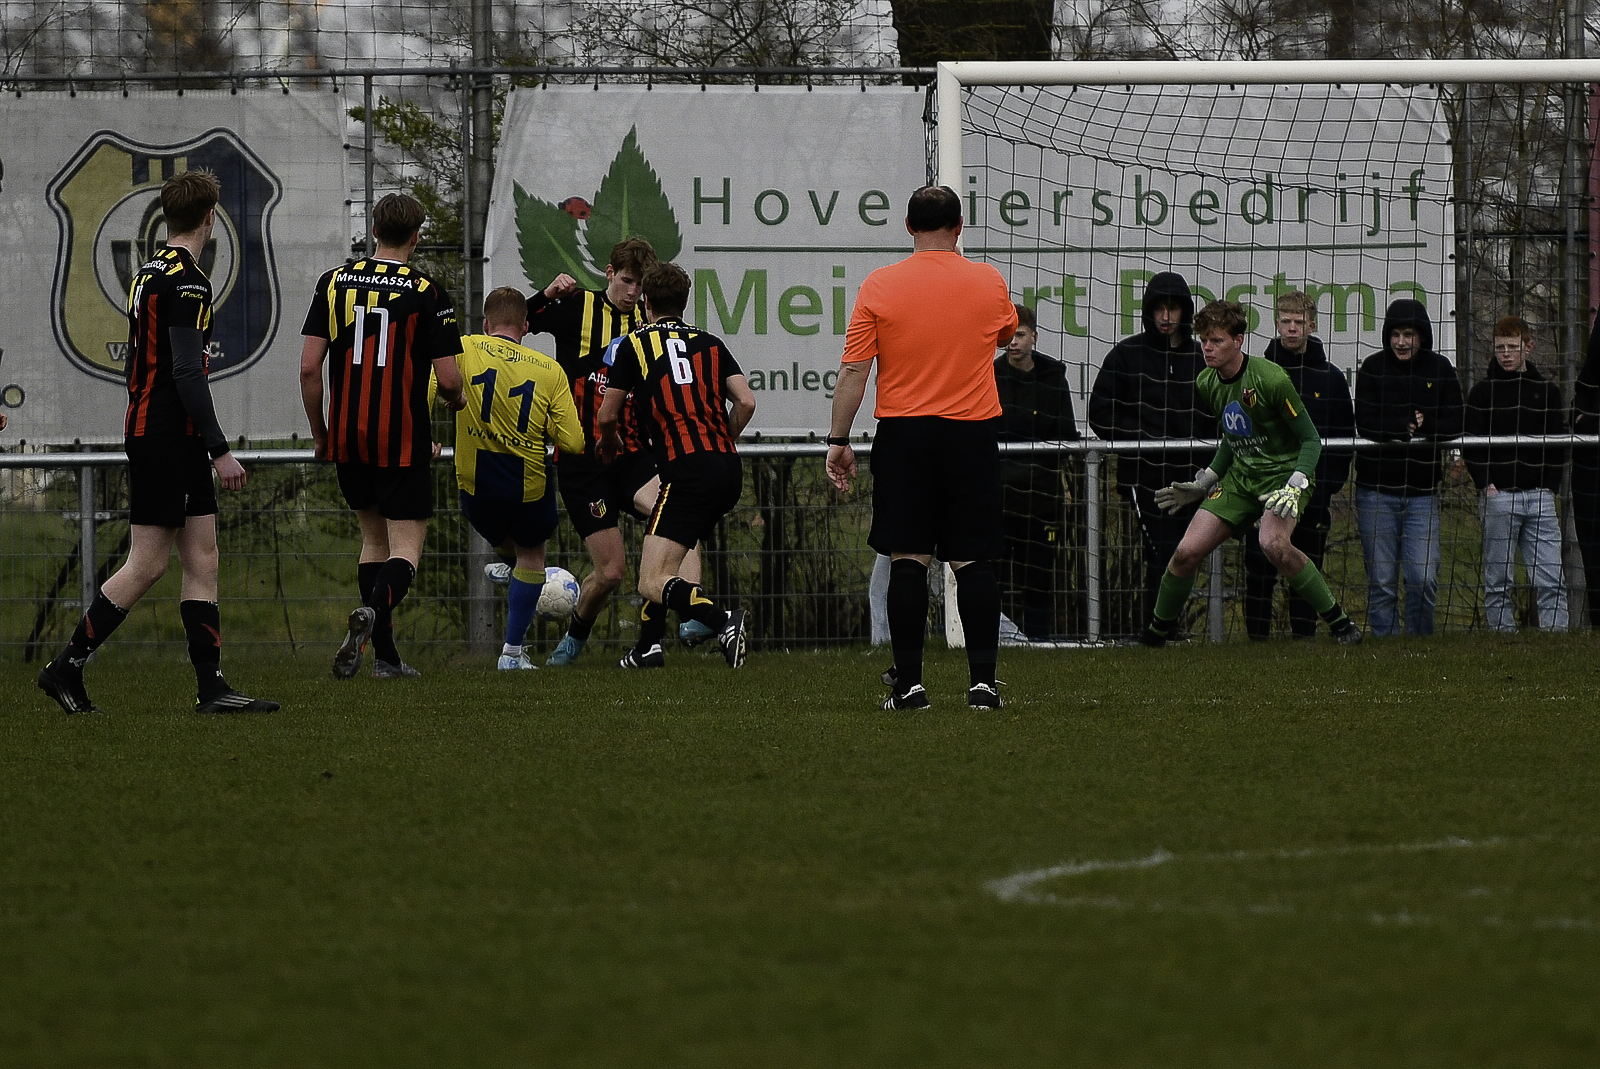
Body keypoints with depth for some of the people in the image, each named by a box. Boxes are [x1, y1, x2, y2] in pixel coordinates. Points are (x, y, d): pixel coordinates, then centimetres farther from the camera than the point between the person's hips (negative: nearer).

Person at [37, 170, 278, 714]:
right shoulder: (188, 281, -15)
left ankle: (211, 686, 2)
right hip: (169, 438, -10)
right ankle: (66, 667, -1)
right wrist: (220, 450, -18)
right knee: (147, 564, -6)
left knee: (201, 560, 6)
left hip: (147, 430, 10)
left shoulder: (148, 273, 15)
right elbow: (187, 373, -20)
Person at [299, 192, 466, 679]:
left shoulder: (335, 282, 2)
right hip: (403, 438, -4)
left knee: (374, 534, 20)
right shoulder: (427, 293, -7)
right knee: (406, 546, 0)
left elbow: (309, 367, -1)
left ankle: (385, 654, 16)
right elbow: (448, 379, -9)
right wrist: (457, 401, 15)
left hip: (347, 438, 4)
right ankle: (373, 611, -32)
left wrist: (319, 433, 11)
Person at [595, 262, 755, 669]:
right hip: (729, 471, 6)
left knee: (653, 584, -12)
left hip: (688, 472, -6)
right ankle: (649, 646, 26)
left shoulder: (635, 344, 6)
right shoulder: (710, 344, 17)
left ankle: (722, 622, -37)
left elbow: (607, 416, 10)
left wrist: (610, 445, 33)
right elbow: (746, 401, 8)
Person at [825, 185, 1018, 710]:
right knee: (973, 562, 3)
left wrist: (839, 440, 3)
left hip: (904, 432, -1)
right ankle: (982, 679, -2)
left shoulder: (879, 286, -3)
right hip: (973, 431, 1)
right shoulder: (989, 283, 2)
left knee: (908, 561, 2)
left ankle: (908, 682, 1)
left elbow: (853, 370, -4)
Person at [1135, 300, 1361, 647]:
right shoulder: (1207, 384, 1)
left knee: (1273, 543, -34)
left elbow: (1311, 440, -15)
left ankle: (1340, 623, -21)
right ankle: (1155, 634, 16)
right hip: (1240, 476, 6)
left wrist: (1294, 488, -28)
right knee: (1187, 552, -6)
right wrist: (1204, 484, 16)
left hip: (1283, 472, -6)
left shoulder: (1271, 380, -21)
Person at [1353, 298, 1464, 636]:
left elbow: (1454, 426, -3)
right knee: (1381, 582, 1)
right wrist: (1411, 427, -14)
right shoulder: (1373, 368, 0)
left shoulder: (1440, 370, 4)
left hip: (1422, 492, 1)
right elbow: (1365, 424, -11)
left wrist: (1422, 426, -18)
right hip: (1376, 490, -1)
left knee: (1425, 580, -5)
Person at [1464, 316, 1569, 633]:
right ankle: (1503, 636, 0)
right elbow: (1471, 445, 4)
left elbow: (1558, 444, 15)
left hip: (1539, 496, 2)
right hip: (1498, 496, -2)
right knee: (1498, 580, -2)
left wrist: (1549, 487, 3)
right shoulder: (1483, 392, 7)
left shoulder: (1547, 391, 13)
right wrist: (1486, 484, -8)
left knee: (1551, 580, -4)